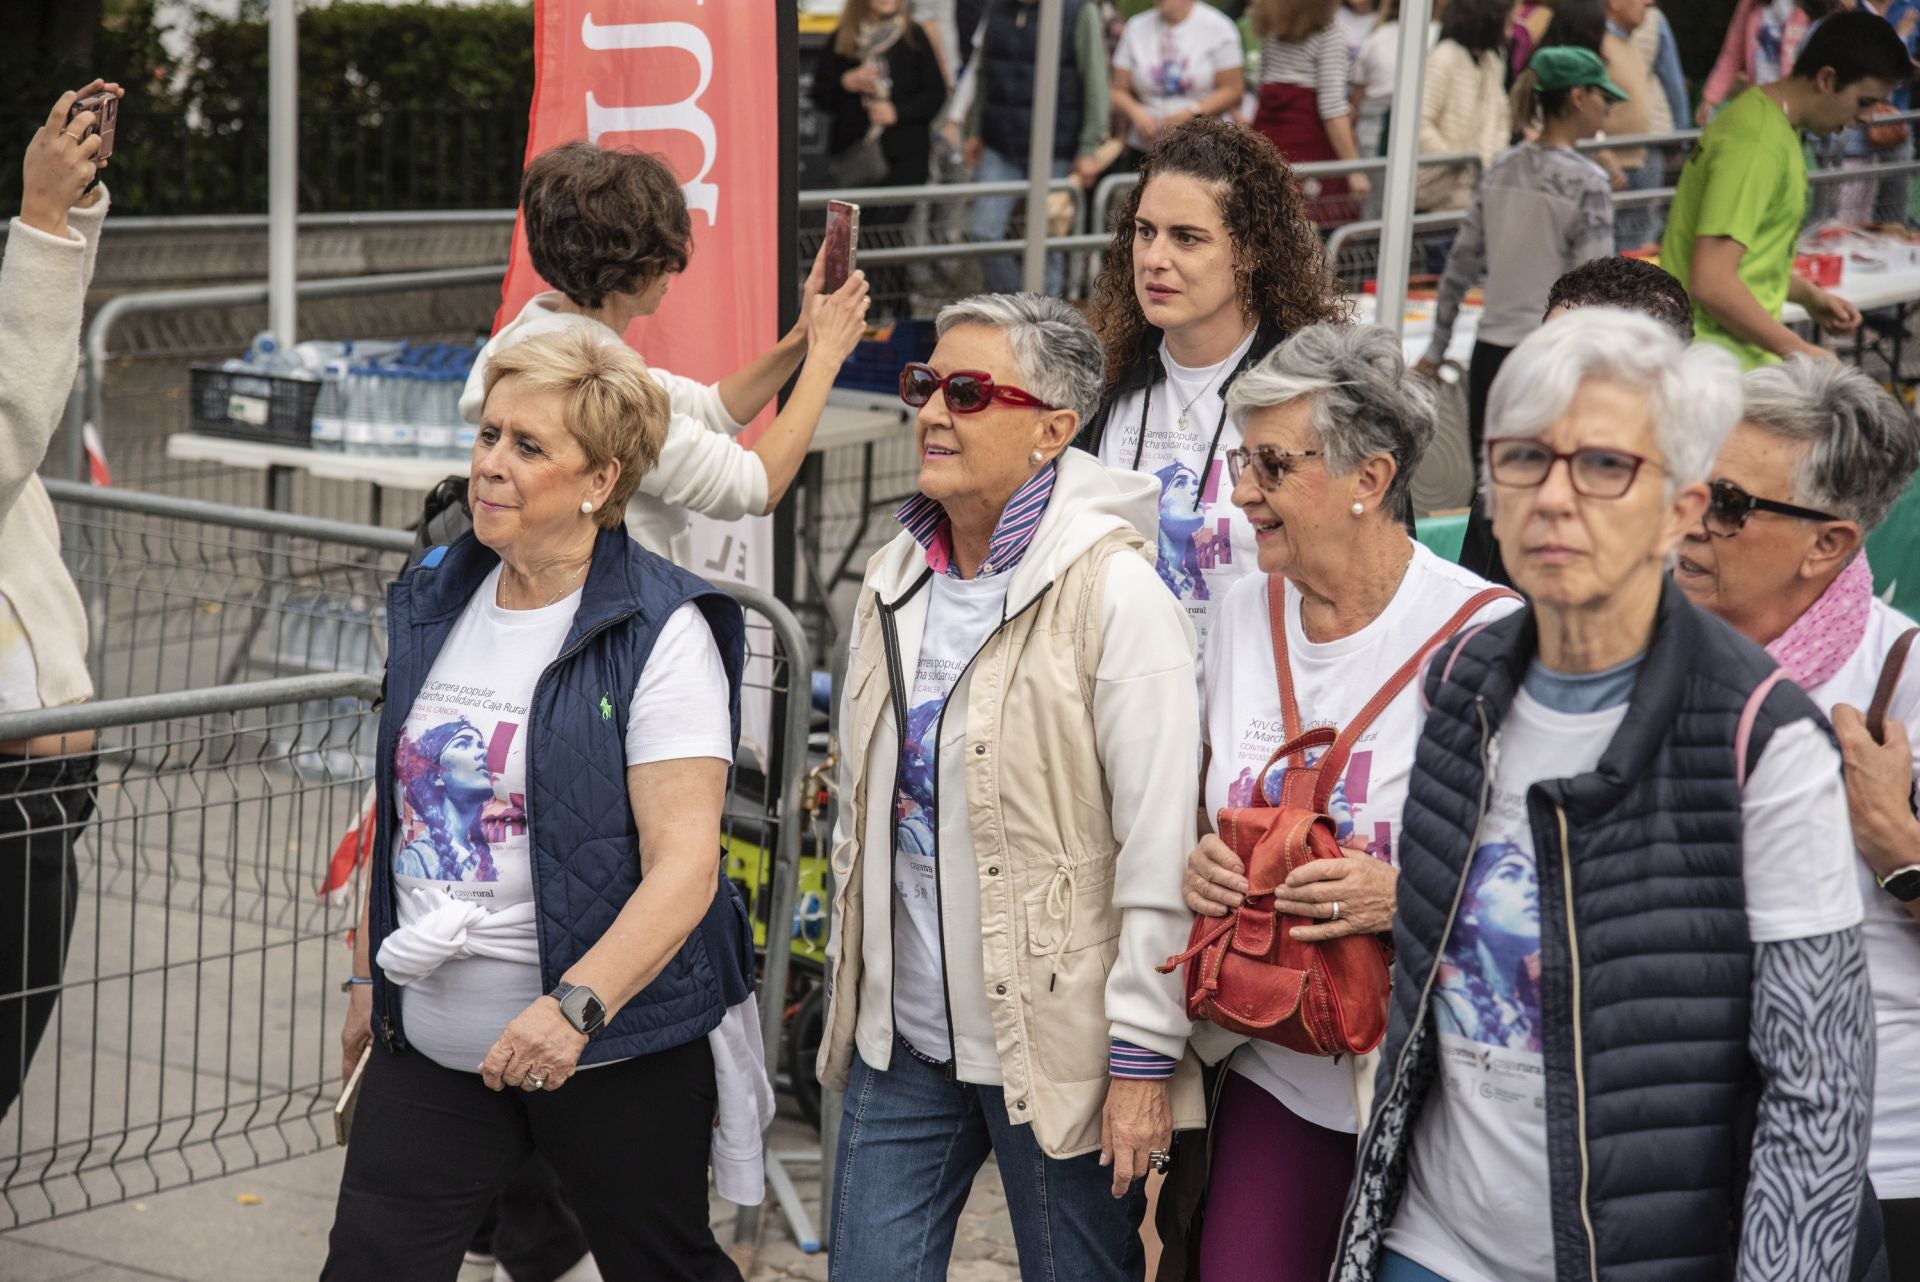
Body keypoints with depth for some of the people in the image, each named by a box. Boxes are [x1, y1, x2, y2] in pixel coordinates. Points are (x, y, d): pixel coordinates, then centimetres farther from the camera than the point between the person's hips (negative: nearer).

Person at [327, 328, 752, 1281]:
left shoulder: (659, 635, -13)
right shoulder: (434, 607, 7)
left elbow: (684, 864, -20)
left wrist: (574, 1005, -31)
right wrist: (369, 974, 18)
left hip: (610, 1050, -5)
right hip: (430, 1041, 5)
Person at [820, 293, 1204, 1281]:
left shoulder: (1115, 592, -14)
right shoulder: (895, 580, 8)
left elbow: (1161, 848, -16)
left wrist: (1144, 1057, -17)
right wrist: (850, 987, 18)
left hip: (1052, 1041, -6)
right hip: (899, 1036, 6)